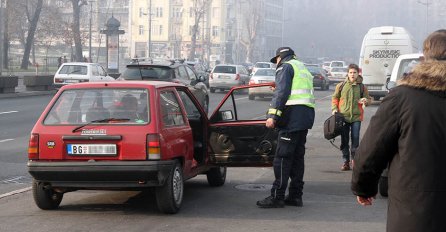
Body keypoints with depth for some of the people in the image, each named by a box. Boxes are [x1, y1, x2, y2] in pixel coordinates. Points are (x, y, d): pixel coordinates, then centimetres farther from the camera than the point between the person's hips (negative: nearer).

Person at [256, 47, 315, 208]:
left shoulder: (285, 67, 0)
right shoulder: (303, 69, 29)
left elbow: (281, 92, -13)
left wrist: (273, 115, -17)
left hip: (293, 116, -9)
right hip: (307, 117, 9)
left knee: (282, 158, -8)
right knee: (297, 157, 13)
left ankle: (277, 197, -8)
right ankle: (295, 196, 15)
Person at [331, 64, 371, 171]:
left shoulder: (362, 87, 5)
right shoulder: (341, 86, 4)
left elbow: (368, 99, 12)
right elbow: (335, 98, 11)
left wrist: (365, 101, -10)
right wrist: (334, 108, -3)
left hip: (356, 117, -1)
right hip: (343, 117, 1)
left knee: (355, 140, 0)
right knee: (344, 140, 6)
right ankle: (346, 162, 14)